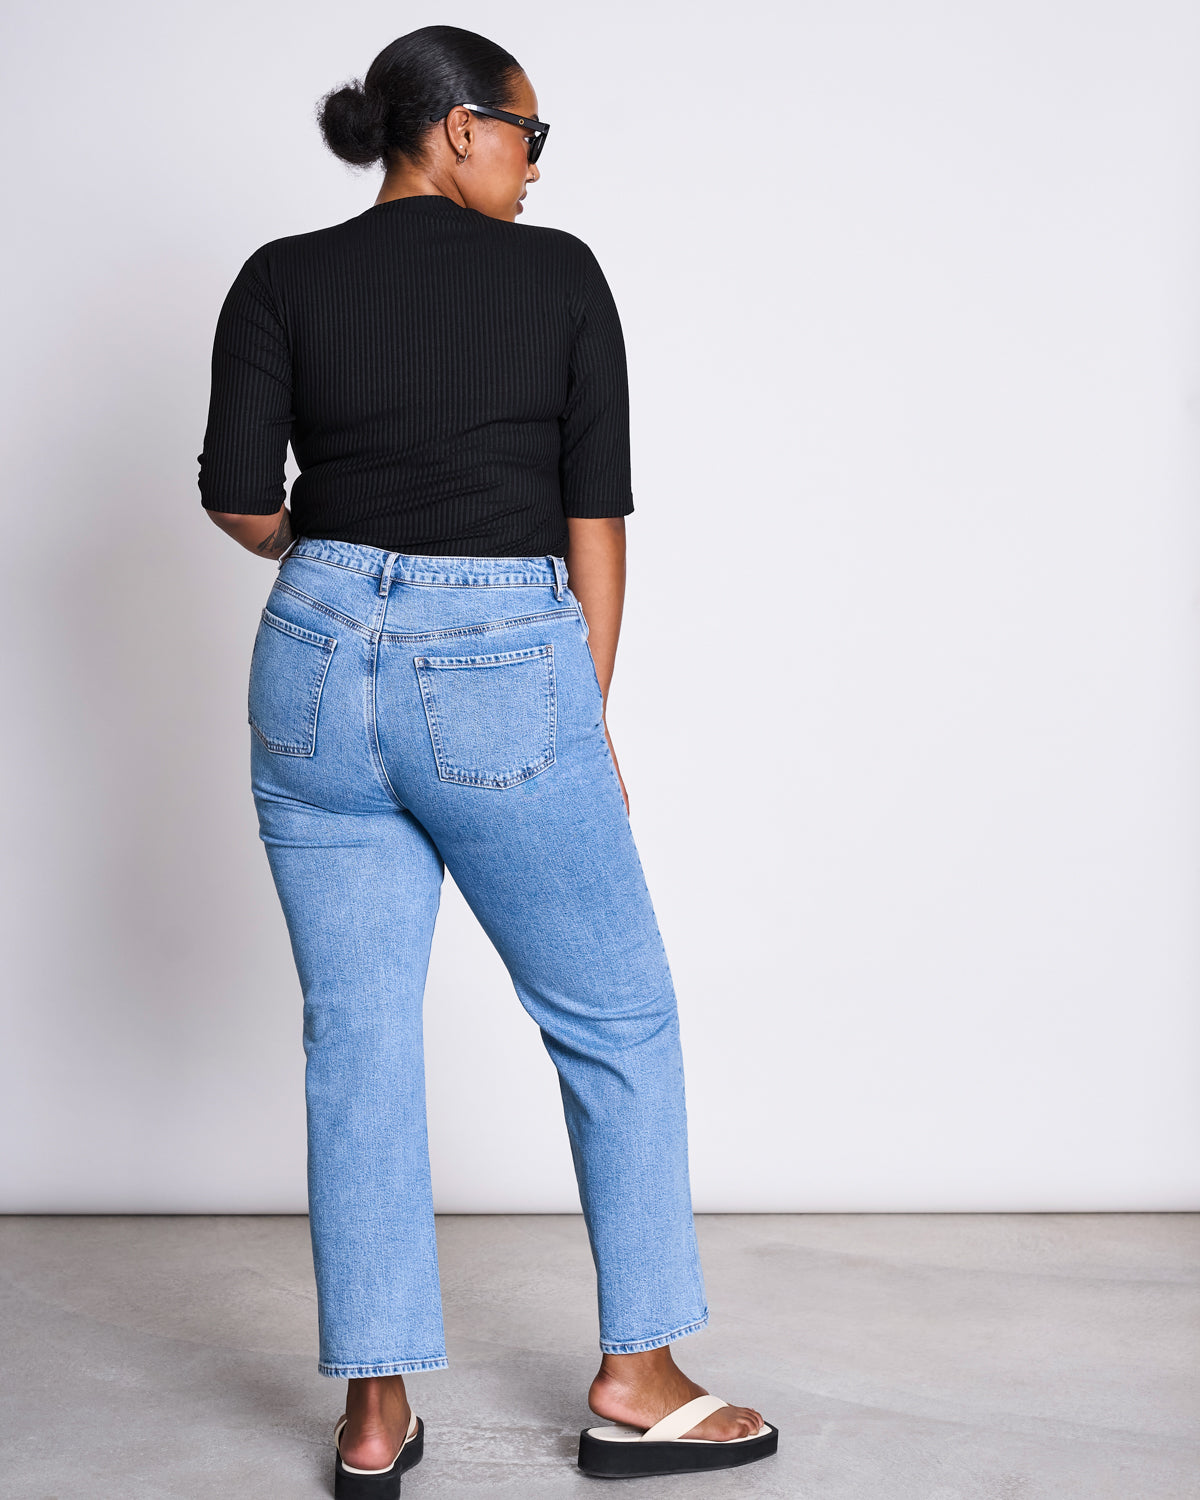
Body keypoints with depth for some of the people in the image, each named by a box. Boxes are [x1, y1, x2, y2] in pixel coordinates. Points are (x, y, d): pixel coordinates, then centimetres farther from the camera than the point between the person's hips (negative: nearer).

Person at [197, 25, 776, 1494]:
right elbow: (596, 515, -1)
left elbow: (236, 497, -3)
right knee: (618, 1019, 12)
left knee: (357, 1039, 9)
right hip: (505, 672, -3)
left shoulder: (283, 279, 5)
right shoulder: (558, 274, 1)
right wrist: (588, 715, 6)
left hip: (319, 663, 3)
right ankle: (637, 1380, 19)